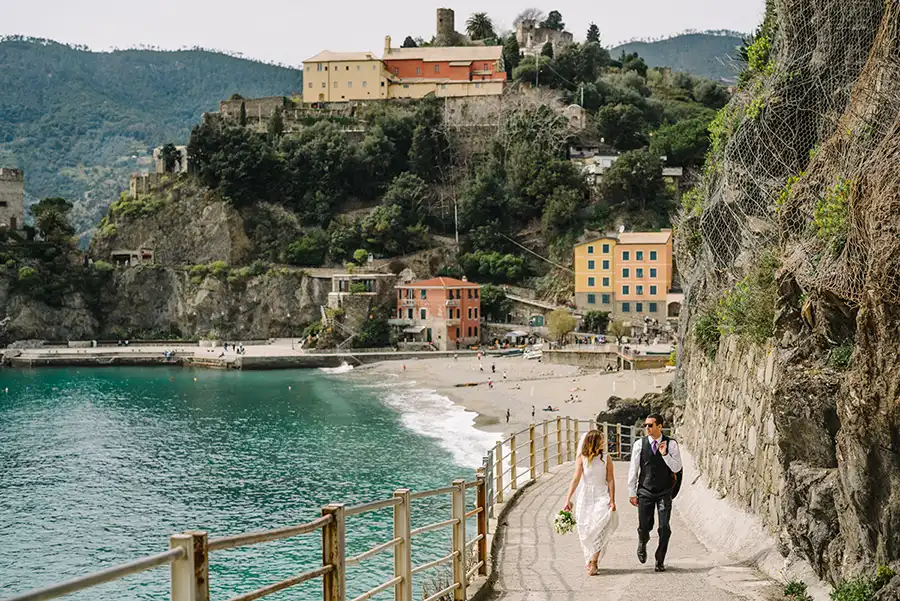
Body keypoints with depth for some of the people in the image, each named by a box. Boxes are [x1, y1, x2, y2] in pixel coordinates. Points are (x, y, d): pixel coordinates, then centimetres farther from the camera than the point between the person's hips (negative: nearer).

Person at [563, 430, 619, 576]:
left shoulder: (606, 458, 0)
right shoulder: (582, 458, -1)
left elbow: (610, 480, 0)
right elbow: (576, 479, -6)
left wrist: (612, 500, -6)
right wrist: (568, 499, -12)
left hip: (602, 496, -1)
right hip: (585, 497, 1)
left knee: (599, 528, -15)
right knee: (585, 530, 6)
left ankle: (593, 562, -12)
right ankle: (589, 561, 23)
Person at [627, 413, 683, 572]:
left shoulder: (671, 444, -4)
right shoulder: (639, 444, -2)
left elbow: (676, 468, -8)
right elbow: (633, 469, 2)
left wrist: (665, 454, -23)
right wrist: (632, 492, 3)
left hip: (665, 493, -1)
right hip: (645, 492, 1)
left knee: (664, 528, -4)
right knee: (644, 526, 2)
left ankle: (660, 561, 14)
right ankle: (642, 544, 39)